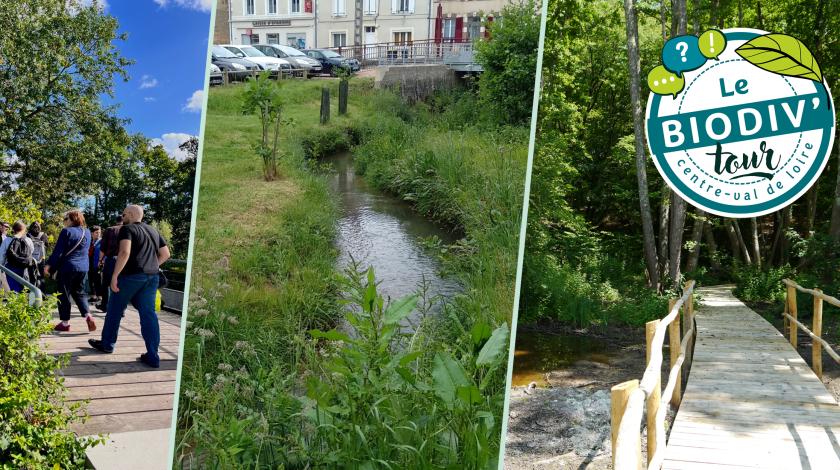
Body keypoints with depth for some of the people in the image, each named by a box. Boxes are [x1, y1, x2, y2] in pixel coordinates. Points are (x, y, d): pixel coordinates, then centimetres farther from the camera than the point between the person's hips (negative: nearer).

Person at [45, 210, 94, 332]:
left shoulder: (66, 231, -11)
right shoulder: (87, 232, 9)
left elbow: (58, 251, -12)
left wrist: (49, 265, -7)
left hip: (67, 267, -6)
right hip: (83, 267, 6)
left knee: (64, 294, 4)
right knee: (79, 292, 16)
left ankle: (65, 323, 6)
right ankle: (88, 315, -3)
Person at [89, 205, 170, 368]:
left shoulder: (128, 229, -5)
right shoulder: (154, 231, 17)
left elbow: (124, 252, -20)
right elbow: (165, 254, 19)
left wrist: (115, 275, -18)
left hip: (131, 275, -6)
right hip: (153, 277, 6)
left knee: (115, 310, 13)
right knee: (148, 314, 4)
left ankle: (107, 344, 28)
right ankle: (152, 356, -1)